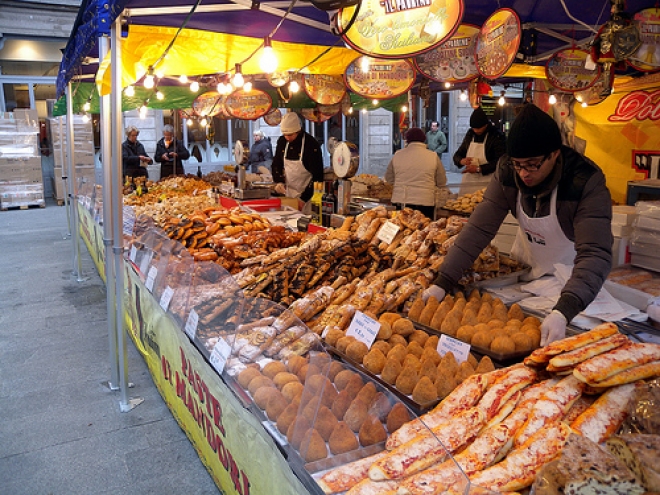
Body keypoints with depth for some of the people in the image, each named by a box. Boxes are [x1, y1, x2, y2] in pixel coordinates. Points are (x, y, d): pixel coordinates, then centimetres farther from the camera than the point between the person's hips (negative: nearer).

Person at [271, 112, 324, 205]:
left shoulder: (311, 144, -17)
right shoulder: (282, 141, 0)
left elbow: (317, 174, -17)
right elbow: (276, 164, 13)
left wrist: (304, 198, -20)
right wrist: (279, 181, -6)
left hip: (307, 195, -5)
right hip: (288, 193, 5)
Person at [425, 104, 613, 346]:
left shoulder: (586, 183, -31)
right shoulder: (508, 173, -19)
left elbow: (595, 254, -39)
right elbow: (478, 229, -22)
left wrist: (563, 312, -54)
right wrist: (442, 283, -31)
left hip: (573, 278, -3)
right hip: (527, 271, 4)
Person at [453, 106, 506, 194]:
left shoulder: (497, 137, -6)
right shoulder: (470, 134, 12)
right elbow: (457, 155, 17)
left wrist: (479, 169, -19)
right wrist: (461, 161, -6)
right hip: (467, 182, 5)